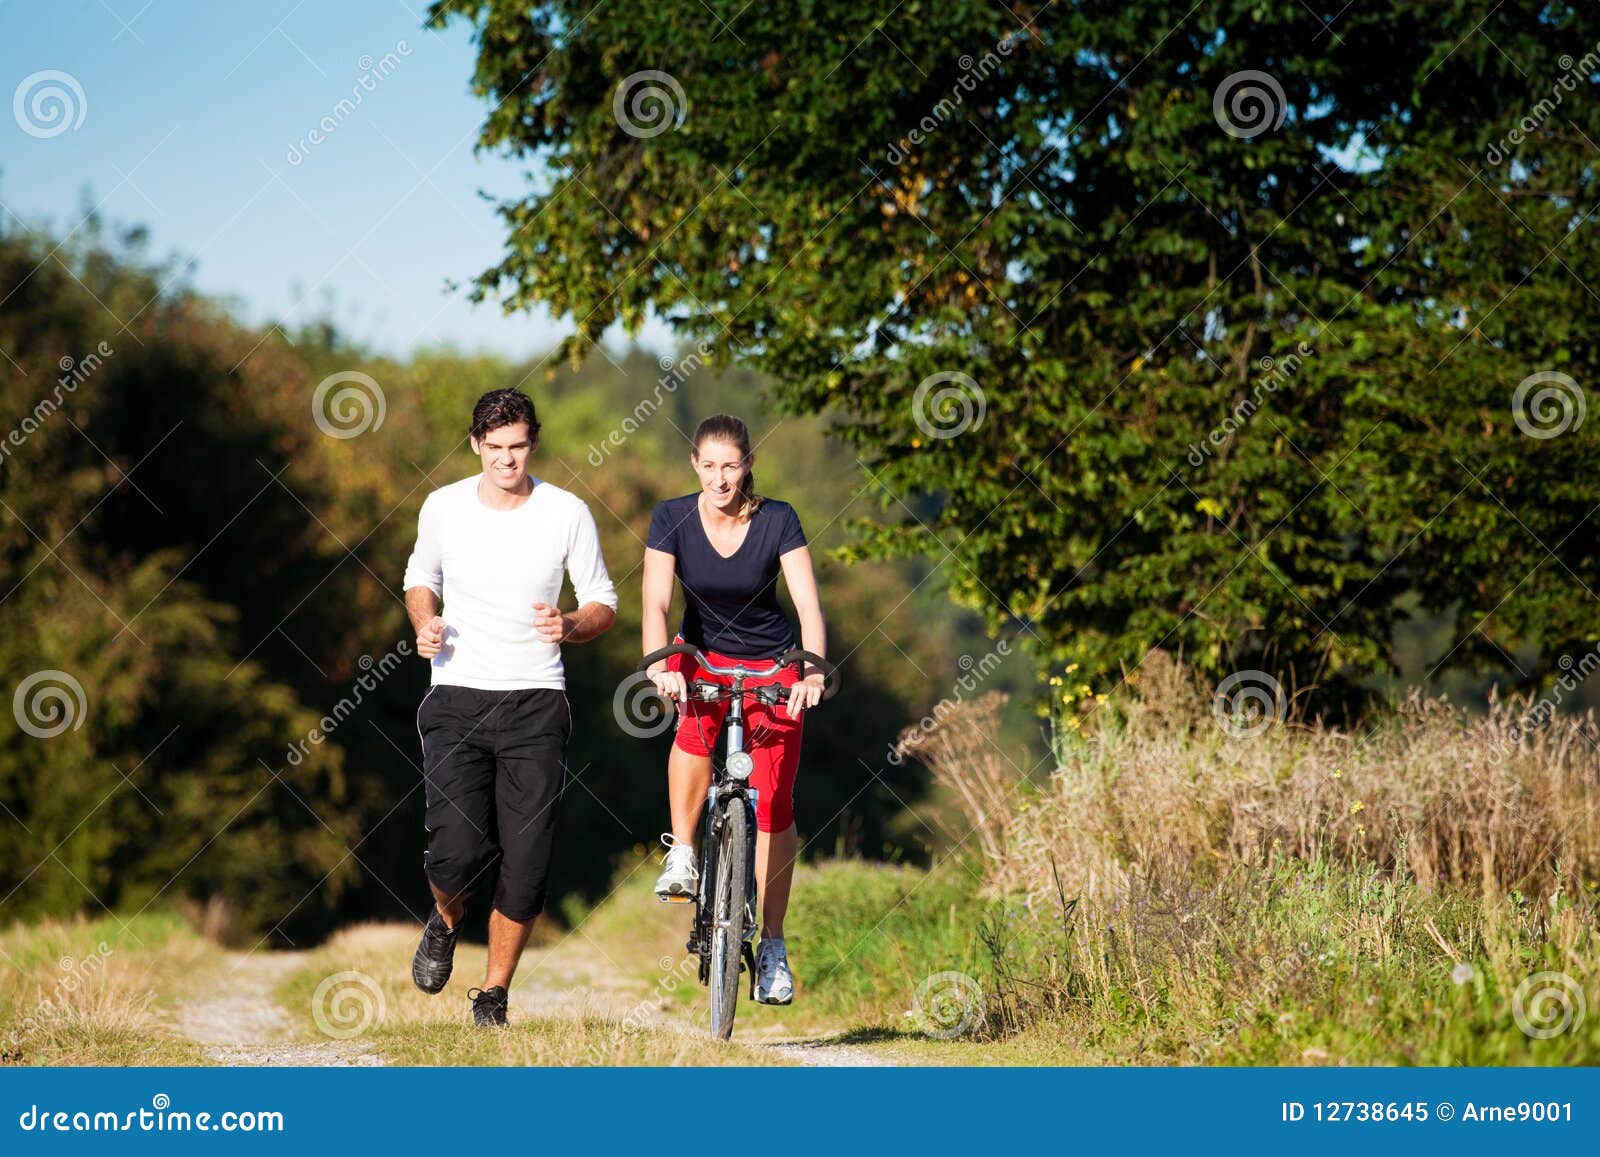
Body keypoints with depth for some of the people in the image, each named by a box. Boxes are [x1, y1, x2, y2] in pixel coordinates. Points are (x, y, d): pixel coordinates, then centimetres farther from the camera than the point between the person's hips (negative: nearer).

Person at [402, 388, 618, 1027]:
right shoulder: (443, 506, 0)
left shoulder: (567, 513, -2)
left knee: (527, 866, -4)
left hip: (535, 705, 0)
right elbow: (421, 576, 19)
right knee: (457, 852, -15)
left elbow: (603, 603, 6)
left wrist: (570, 626, -16)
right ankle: (446, 920, 22)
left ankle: (493, 995, 17)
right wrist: (425, 625, -3)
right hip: (457, 697, 0)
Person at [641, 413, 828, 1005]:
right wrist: (659, 665, -41)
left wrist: (813, 670, -41)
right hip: (701, 656, 0)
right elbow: (656, 602, -23)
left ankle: (772, 944, 1)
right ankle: (682, 854, -22)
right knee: (695, 722, -36)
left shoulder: (777, 521, -17)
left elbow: (808, 602, -24)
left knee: (774, 801, -8)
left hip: (772, 665, 0)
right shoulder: (672, 518, -14)